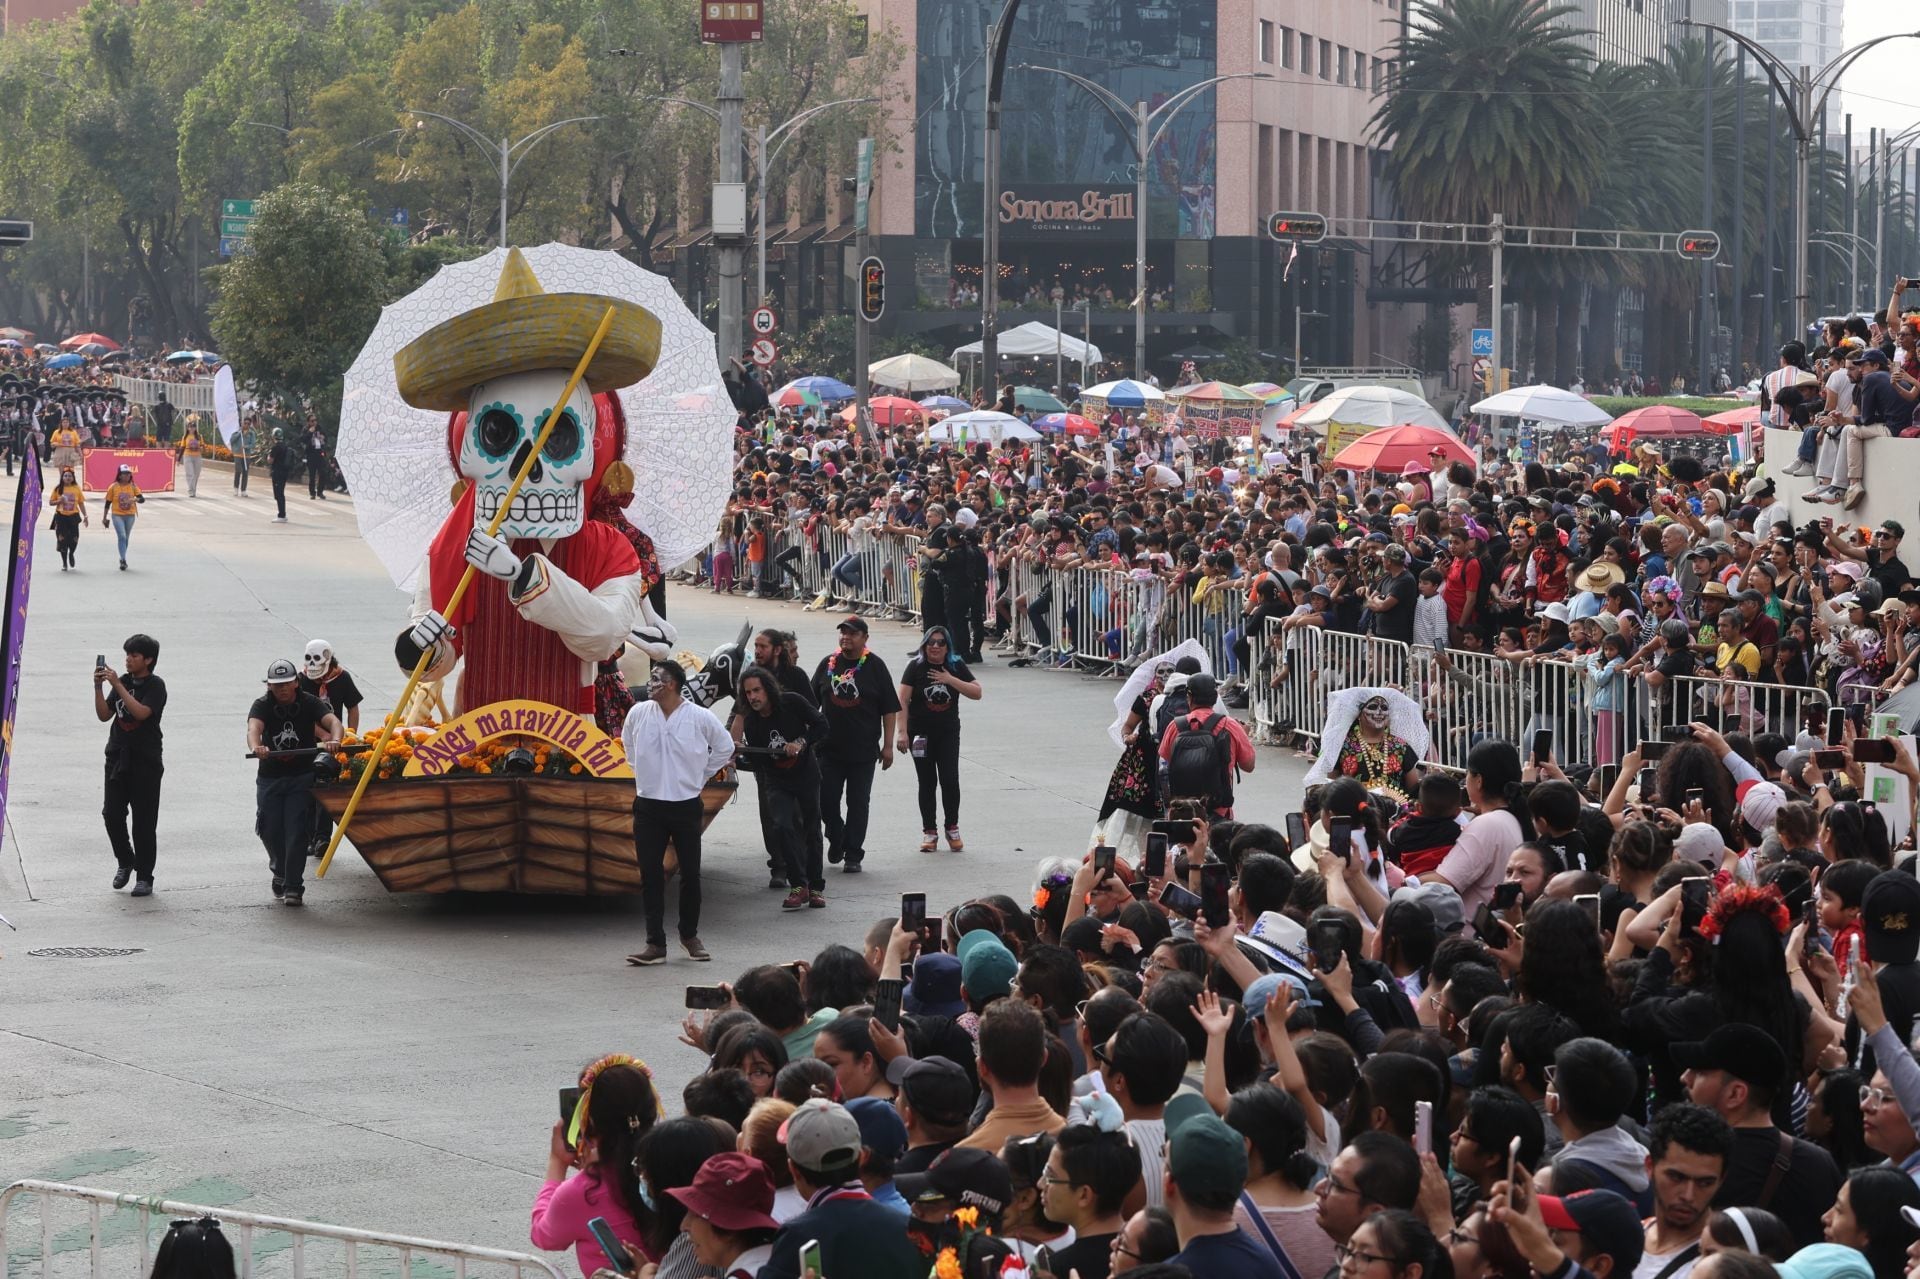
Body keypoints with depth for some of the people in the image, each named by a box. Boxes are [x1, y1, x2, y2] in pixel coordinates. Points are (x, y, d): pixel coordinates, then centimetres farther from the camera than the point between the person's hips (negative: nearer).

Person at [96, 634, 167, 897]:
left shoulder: (155, 685, -7)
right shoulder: (123, 681, 9)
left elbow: (141, 712, -23)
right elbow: (104, 715, 8)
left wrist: (116, 684, -22)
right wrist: (98, 687, -5)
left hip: (145, 761, -5)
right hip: (118, 757, 5)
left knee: (144, 821, -2)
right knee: (112, 814, 0)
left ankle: (144, 876, 5)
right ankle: (125, 862, 22)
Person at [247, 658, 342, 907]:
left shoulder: (309, 703, -6)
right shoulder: (262, 706, -6)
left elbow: (333, 721, -22)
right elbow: (253, 727, -27)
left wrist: (334, 739, -47)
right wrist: (256, 746, -51)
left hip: (302, 777, -1)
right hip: (269, 777, 1)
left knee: (297, 831, -10)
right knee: (270, 830, 1)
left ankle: (293, 887, -5)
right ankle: (280, 873, 30)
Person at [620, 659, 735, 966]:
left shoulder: (700, 717, -8)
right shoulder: (638, 713, -1)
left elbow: (725, 747, 8)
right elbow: (627, 742, 21)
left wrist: (699, 776, 8)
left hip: (686, 806, -1)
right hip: (648, 806, 2)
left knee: (690, 874, 5)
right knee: (650, 876, -1)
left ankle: (690, 934, 25)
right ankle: (655, 943, 2)